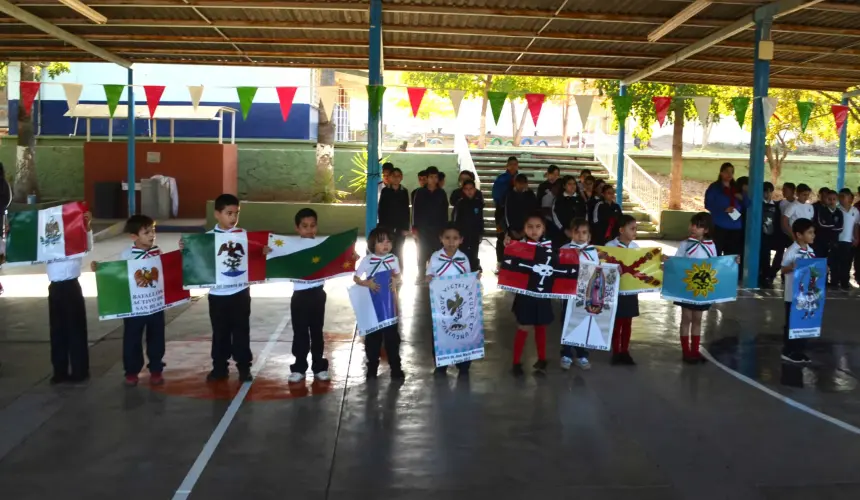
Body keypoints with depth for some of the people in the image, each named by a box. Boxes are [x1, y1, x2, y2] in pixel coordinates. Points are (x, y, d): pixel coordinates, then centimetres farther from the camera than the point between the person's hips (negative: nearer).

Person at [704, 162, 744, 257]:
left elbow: (743, 207, 19)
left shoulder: (736, 188, 16)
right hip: (719, 227, -5)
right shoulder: (714, 187, 0)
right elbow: (708, 205, -8)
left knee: (732, 256, 2)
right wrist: (724, 209, -19)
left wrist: (742, 199, -3)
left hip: (735, 227, 5)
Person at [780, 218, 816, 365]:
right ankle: (788, 352, 11)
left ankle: (799, 350, 22)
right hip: (793, 294, -7)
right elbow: (784, 269, -15)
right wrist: (793, 266, -34)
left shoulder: (810, 251, 7)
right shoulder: (791, 251, -16)